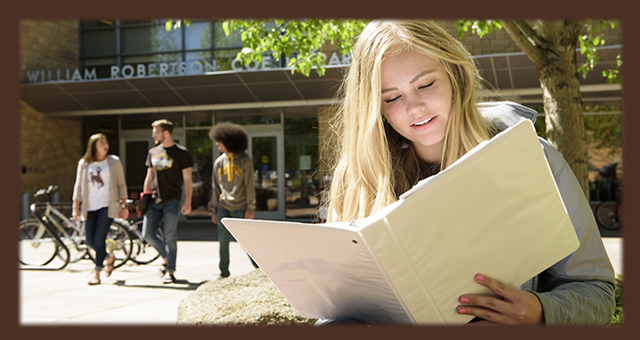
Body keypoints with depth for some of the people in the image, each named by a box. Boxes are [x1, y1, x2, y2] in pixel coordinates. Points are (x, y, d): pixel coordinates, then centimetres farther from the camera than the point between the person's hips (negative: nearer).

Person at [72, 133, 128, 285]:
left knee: (99, 238, -11)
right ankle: (109, 257, 29)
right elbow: (78, 186, 10)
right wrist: (75, 207, 4)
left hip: (107, 206, -3)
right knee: (90, 240, 1)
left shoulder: (114, 162, 4)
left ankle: (96, 274, 0)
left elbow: (121, 185, 6)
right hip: (89, 207, 3)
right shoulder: (84, 163, 8)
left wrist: (124, 206, 1)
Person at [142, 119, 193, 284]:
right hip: (154, 201, 5)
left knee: (170, 236, -6)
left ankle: (170, 271, 3)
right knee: (148, 234, 0)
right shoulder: (153, 152, 13)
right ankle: (166, 257, 23)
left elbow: (187, 180, -3)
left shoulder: (181, 153, -3)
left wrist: (187, 202, -10)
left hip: (171, 201, -5)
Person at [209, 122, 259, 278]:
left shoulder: (245, 161, -3)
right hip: (223, 208, 3)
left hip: (240, 208, -3)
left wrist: (250, 208, -8)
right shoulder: (219, 162, 8)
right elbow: (215, 188, 12)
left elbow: (249, 185, -4)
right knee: (223, 241, 2)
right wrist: (214, 210, 10)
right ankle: (224, 273, 12)